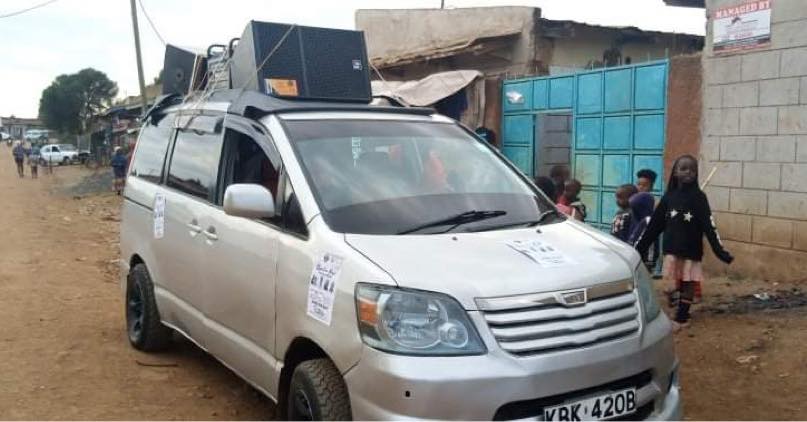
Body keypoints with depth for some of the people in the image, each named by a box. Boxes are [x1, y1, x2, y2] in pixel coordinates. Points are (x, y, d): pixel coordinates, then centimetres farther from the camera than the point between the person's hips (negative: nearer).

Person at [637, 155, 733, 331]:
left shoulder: (698, 197, -6)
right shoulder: (669, 196, 3)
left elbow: (709, 226, -11)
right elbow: (654, 224, 6)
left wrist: (720, 251, -18)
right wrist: (640, 246, 6)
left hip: (691, 249, -3)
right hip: (672, 248, 3)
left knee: (688, 283, 1)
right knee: (677, 282, 8)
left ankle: (680, 318, 5)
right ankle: (681, 317, 18)